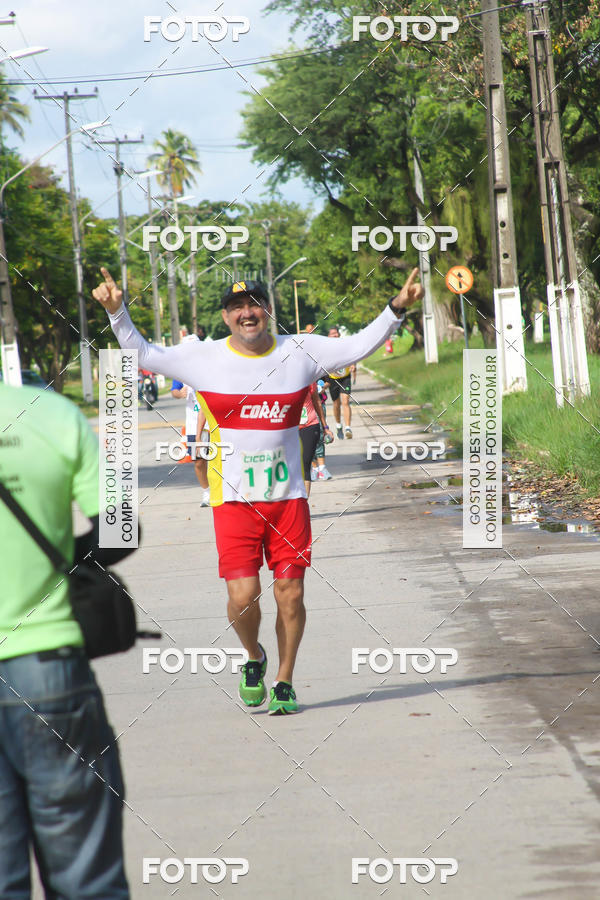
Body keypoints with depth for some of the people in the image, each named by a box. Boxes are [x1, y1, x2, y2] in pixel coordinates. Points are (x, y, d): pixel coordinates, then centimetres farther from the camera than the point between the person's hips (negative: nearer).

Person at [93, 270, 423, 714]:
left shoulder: (300, 351, 4)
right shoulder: (203, 357, 0)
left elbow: (360, 345, 10)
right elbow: (142, 353, 3)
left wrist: (396, 309, -1)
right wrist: (118, 312, -11)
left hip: (289, 497, 2)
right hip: (234, 498, -1)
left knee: (291, 594, 1)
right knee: (243, 596, -10)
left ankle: (284, 682, 20)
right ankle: (254, 658, 22)